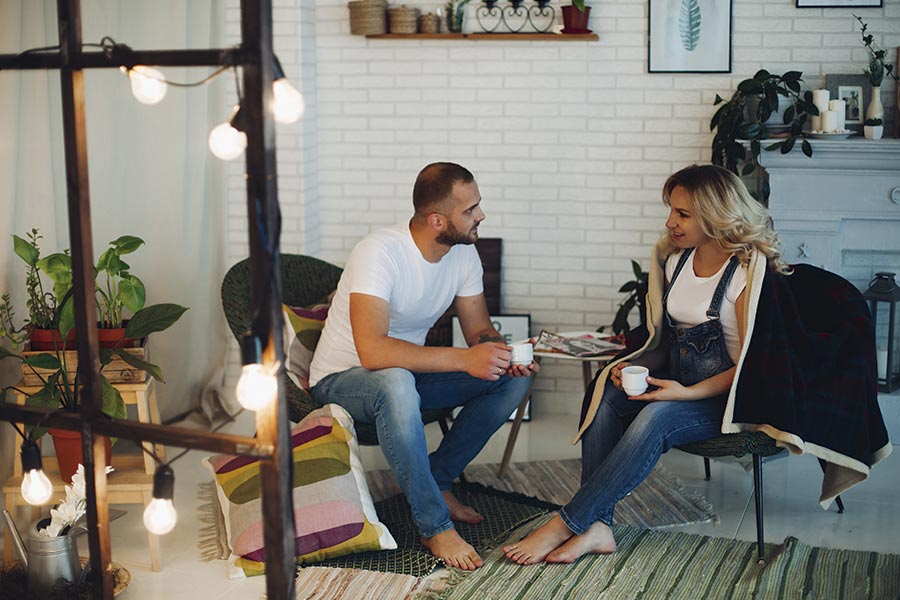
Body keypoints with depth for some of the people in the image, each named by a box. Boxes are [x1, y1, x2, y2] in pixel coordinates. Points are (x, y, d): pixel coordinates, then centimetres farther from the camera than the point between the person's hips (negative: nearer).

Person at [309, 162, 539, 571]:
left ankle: (436, 479, 0)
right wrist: (463, 359, -42)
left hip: (408, 373, 7)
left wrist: (504, 353, -22)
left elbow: (480, 329, 2)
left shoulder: (464, 253, -6)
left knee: (514, 379, -10)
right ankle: (434, 525, -26)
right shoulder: (379, 253, -29)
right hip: (341, 381, -7)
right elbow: (372, 351, -39)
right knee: (397, 384, -42)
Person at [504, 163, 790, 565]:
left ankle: (564, 525, -30)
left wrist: (689, 393, -25)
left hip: (725, 397, -6)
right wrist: (633, 366, -3)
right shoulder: (676, 258, 10)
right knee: (604, 393, -23)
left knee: (657, 416, -34)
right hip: (675, 381, 6)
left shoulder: (749, 269, -12)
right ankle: (596, 527, -30)